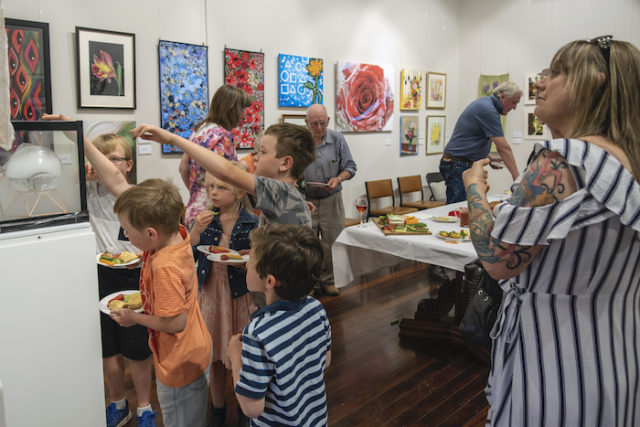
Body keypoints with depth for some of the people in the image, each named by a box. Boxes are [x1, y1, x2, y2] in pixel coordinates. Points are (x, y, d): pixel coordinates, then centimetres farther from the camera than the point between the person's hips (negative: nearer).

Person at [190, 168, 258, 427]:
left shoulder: (252, 223, -10)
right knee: (215, 353, 17)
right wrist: (196, 230, -18)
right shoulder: (206, 219, -1)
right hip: (210, 293, 3)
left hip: (240, 294, -3)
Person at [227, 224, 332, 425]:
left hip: (280, 421, -5)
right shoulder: (316, 308, -16)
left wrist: (235, 355, -15)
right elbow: (326, 362, 1)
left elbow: (252, 407, -26)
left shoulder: (258, 335, -34)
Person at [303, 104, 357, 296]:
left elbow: (350, 167, 4)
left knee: (332, 243, 8)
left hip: (331, 201, 1)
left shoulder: (337, 139, -1)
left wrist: (338, 179, -15)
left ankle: (328, 280, 24)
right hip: (305, 201, -1)